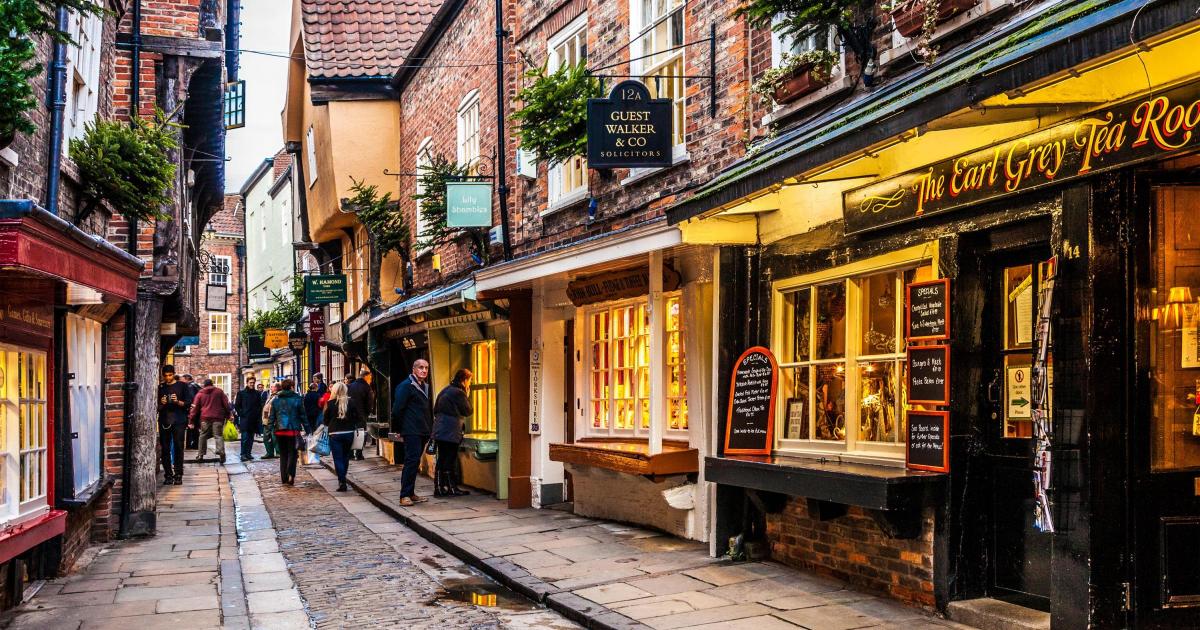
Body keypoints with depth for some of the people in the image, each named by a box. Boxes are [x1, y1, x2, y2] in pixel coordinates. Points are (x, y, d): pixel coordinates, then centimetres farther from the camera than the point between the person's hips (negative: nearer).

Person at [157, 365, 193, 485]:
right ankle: (168, 475, 5)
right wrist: (161, 404, -6)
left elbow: (188, 403, 2)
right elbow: (156, 407, 15)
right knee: (165, 449, 0)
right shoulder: (160, 387, 13)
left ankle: (178, 475, -6)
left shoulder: (182, 386, 6)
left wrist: (178, 402, -15)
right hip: (164, 421, 2)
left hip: (178, 421, -2)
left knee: (178, 448, -8)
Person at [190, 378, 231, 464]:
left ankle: (200, 454, 15)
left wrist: (192, 420, 12)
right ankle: (221, 453, -19)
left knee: (203, 435, 13)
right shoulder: (219, 391, 6)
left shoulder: (200, 394, 10)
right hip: (218, 417, -1)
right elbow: (226, 404, 2)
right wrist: (228, 415, 9)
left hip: (205, 418, 1)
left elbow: (195, 407, 9)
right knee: (218, 435, -1)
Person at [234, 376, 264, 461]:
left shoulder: (257, 394, 11)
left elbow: (260, 406, 15)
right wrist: (241, 414, -5)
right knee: (245, 437, -9)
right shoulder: (241, 393, 3)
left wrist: (258, 415, 3)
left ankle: (248, 453, 13)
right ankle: (243, 454, -8)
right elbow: (237, 406, 4)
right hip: (244, 419, -3)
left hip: (254, 420, 4)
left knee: (251, 438, 7)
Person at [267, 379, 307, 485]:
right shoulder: (297, 399, -2)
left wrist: (269, 430, 9)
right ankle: (290, 475, -15)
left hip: (279, 430, 3)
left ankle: (284, 477, 13)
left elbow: (271, 417, 6)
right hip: (293, 430, -3)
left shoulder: (275, 399, 6)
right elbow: (302, 415, -1)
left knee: (283, 454, 13)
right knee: (292, 453, 3)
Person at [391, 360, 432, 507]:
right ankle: (404, 495, -10)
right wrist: (398, 429, -8)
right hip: (412, 432, -8)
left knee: (415, 462, 12)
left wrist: (430, 428, 17)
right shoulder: (406, 385, -9)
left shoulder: (426, 386, 17)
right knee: (412, 461, -12)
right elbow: (397, 409, -11)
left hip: (423, 432, 8)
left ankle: (410, 493, 17)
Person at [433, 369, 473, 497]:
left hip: (439, 431, 8)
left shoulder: (444, 391, 15)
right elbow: (468, 411, -6)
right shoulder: (459, 393, -12)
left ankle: (439, 488, 12)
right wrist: (467, 396, 3)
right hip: (451, 432, -8)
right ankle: (452, 488, 1)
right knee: (450, 462, -3)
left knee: (441, 461, 10)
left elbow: (435, 410, 21)